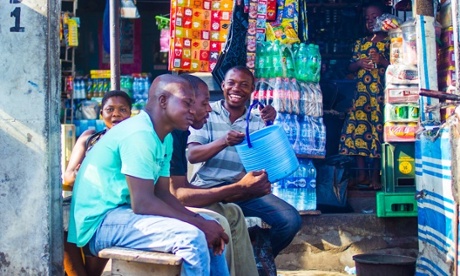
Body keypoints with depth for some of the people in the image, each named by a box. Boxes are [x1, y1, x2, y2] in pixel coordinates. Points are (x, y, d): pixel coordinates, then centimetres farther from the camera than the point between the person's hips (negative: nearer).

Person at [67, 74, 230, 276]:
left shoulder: (165, 138, 10)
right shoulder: (139, 133, -20)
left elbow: (162, 194, 9)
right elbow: (142, 203, -25)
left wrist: (199, 221, -6)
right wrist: (198, 224, -19)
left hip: (125, 212, 10)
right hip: (101, 221, -10)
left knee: (211, 230, 10)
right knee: (191, 237, -26)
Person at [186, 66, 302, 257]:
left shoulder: (257, 122, 15)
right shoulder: (206, 114, 5)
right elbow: (192, 155, -7)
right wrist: (223, 142, -24)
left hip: (247, 190, 4)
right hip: (208, 187, -4)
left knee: (291, 220, -16)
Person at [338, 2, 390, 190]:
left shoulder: (390, 42, 5)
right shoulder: (359, 43, 17)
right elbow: (351, 67, 14)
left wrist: (383, 61, -16)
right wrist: (360, 63, -6)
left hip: (382, 93, -4)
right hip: (361, 92, 4)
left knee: (378, 130, -5)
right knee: (358, 128, -3)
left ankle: (375, 175, 0)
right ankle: (361, 174, 2)